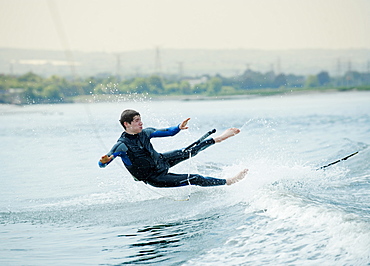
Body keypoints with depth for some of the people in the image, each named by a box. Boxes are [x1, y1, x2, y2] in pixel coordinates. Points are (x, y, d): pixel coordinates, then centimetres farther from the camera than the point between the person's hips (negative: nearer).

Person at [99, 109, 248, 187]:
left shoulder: (145, 133, -7)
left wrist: (179, 128, -17)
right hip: (155, 178, -6)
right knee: (194, 179, -8)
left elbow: (167, 132, 3)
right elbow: (102, 164, -29)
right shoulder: (122, 145, -25)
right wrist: (104, 160, -53)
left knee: (190, 152, 3)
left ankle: (219, 138, 23)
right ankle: (229, 182, 1)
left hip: (161, 161, 7)